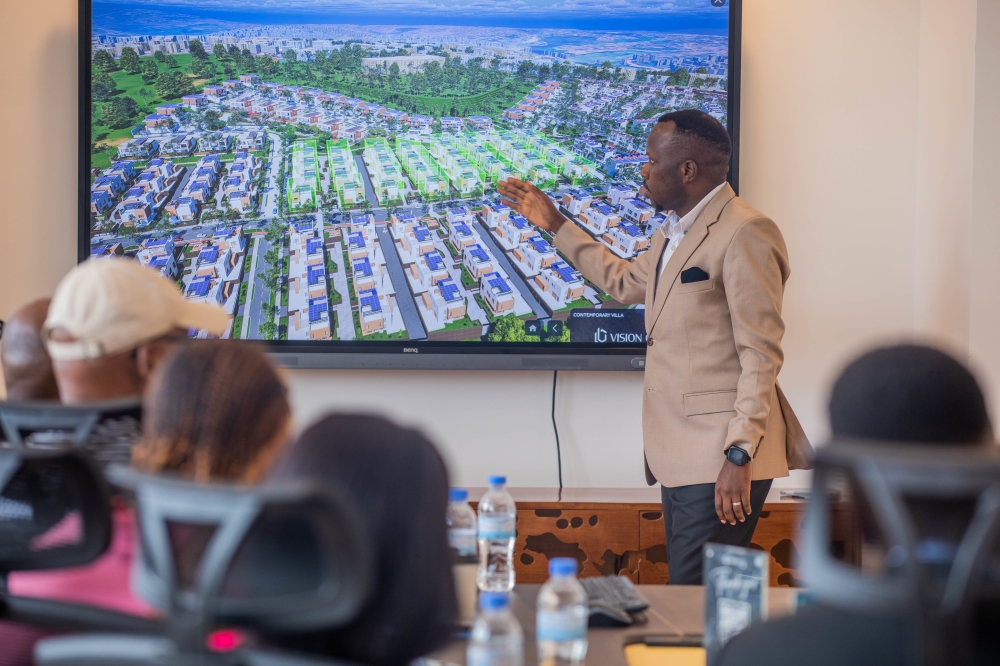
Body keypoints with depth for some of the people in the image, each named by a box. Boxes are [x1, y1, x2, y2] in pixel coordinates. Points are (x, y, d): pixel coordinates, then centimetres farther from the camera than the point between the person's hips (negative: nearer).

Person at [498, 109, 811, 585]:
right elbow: (625, 281, 39)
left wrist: (739, 454, -21)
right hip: (683, 457, 10)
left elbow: (761, 353, -16)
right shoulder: (673, 234, 19)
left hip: (721, 460, -10)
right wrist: (555, 225, 39)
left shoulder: (745, 233, -12)